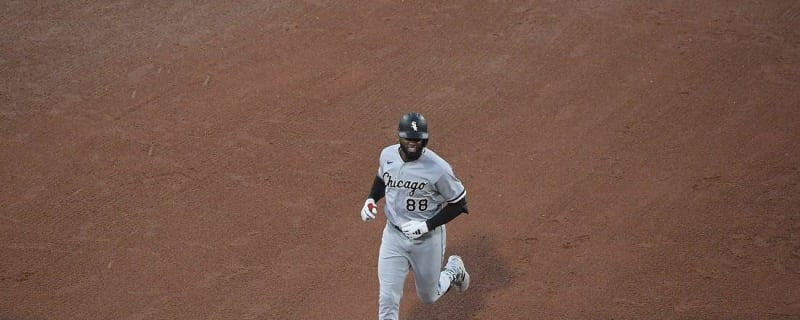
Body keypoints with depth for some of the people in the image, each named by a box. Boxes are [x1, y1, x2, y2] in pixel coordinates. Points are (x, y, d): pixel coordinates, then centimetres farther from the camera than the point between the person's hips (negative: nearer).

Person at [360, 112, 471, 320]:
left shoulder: (438, 168, -25)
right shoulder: (387, 155, -9)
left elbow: (459, 203, -14)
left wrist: (427, 225, -23)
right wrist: (371, 199, -5)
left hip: (428, 238, -3)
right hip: (393, 235, 3)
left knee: (428, 296, 18)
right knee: (388, 299, -3)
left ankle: (453, 270, 49)